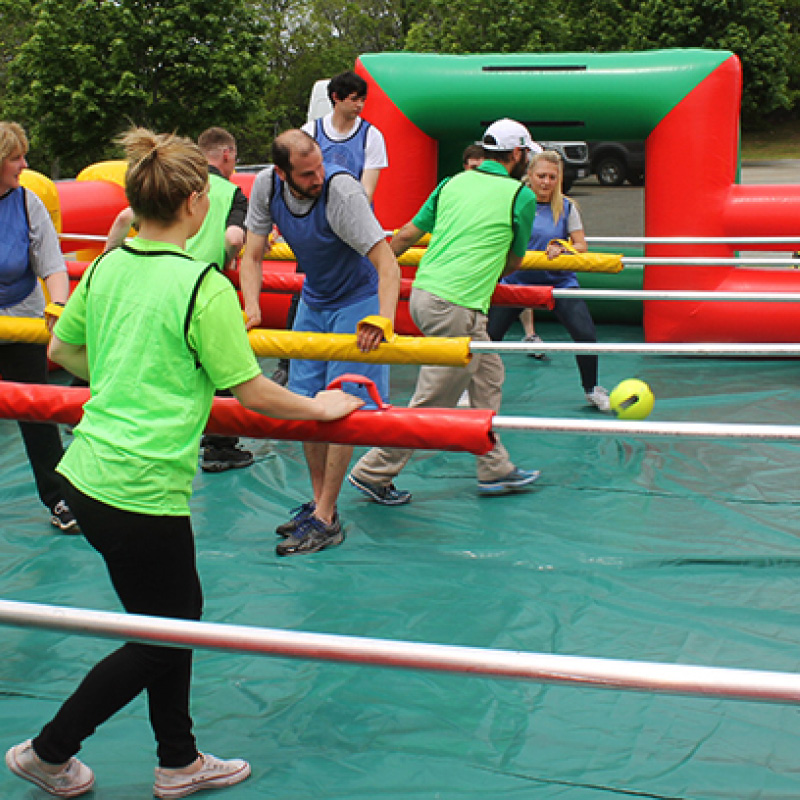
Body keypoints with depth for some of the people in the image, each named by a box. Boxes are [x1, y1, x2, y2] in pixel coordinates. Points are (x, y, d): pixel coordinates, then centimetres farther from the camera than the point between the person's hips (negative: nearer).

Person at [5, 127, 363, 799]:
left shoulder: (104, 269, 6)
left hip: (86, 473, 8)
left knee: (176, 614, 21)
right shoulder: (204, 286, -15)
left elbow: (61, 350, 21)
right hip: (142, 492, -8)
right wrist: (320, 407, 5)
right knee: (161, 637, 12)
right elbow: (252, 393, -11)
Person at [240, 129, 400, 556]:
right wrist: (251, 308, -22)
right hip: (313, 300, 6)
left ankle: (326, 520, -2)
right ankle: (318, 501, 20)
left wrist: (382, 319, -47)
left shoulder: (342, 191, -30)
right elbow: (252, 256, -6)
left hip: (358, 301, -6)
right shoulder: (266, 186, -13)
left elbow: (387, 263, -33)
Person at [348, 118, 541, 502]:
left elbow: (407, 234, 14)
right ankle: (373, 473, 8)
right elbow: (514, 261, 11)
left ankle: (495, 469, 25)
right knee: (431, 402, 1)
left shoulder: (453, 182, 13)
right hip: (455, 307, -8)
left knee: (487, 375, 19)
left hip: (423, 292, 8)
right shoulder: (521, 195, -1)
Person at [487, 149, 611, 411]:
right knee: (488, 334, -7)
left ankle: (591, 389, 14)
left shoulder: (566, 207, -1)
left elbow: (581, 246, -1)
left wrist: (562, 249, -21)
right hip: (517, 279, 0)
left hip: (559, 281, 0)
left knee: (586, 335, -12)